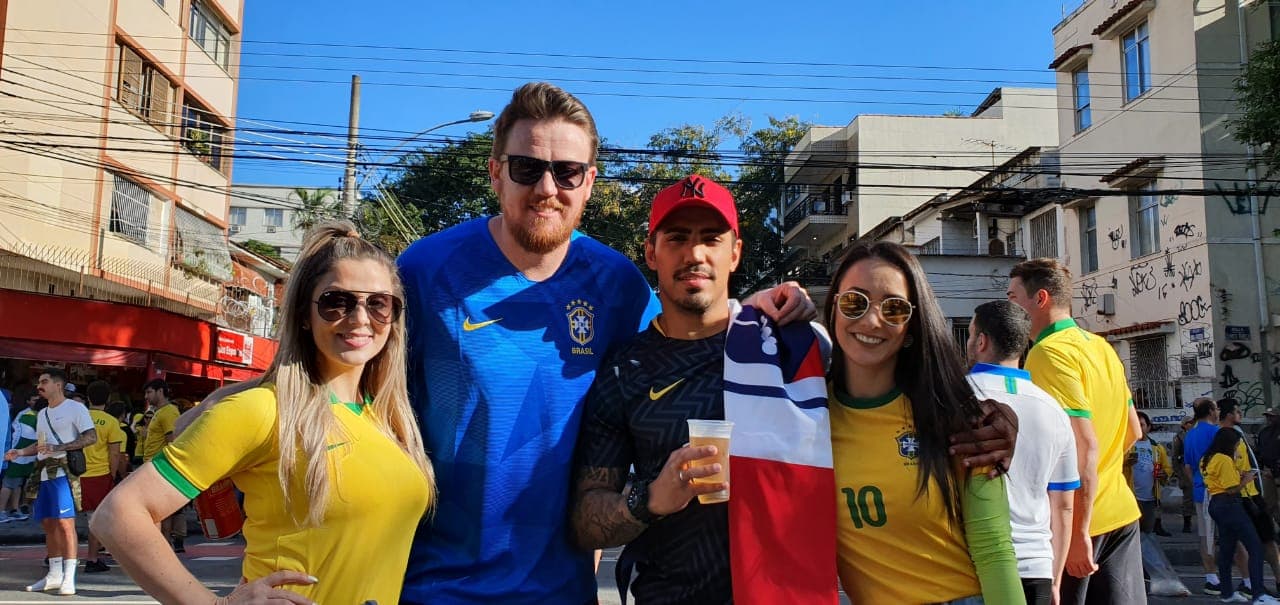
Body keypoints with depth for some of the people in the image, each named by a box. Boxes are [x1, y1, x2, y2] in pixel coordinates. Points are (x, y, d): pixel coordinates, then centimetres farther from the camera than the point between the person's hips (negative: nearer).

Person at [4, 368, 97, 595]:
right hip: (43, 472, 8)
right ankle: (54, 574, 18)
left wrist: (59, 447, -19)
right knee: (48, 524, 10)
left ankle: (69, 577, -8)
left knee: (65, 523, -11)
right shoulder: (42, 414, 21)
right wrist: (20, 452, 11)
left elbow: (92, 437, -12)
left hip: (63, 471, -8)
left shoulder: (75, 408, -4)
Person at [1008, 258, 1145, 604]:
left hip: (1078, 518, -8)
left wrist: (1079, 532, -21)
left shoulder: (1049, 352, -15)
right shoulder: (1101, 347, 11)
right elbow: (1133, 430, 18)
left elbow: (1084, 444, -22)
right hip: (1122, 511, 8)